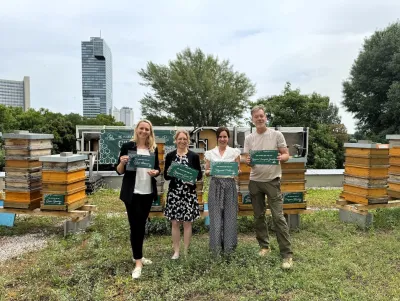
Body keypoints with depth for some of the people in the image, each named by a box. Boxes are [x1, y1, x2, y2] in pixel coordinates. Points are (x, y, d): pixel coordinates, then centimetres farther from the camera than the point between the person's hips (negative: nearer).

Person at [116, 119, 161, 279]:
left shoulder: (154, 148, 6)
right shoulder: (127, 146, -6)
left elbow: (157, 168, 12)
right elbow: (119, 171, -3)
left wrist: (155, 172, -10)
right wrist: (122, 162, -24)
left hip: (148, 192, 5)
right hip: (132, 193, -4)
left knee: (142, 224, 15)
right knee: (135, 226, -4)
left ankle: (138, 255, 31)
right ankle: (138, 263, 5)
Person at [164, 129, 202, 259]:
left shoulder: (194, 156, 2)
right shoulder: (170, 155, 4)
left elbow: (199, 175, 3)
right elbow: (165, 176, 4)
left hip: (189, 193, -1)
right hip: (174, 192, 1)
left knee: (187, 222, 6)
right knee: (175, 223, 6)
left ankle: (186, 251, 19)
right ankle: (176, 251, 19)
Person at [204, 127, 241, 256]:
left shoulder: (234, 152, 7)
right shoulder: (210, 153, 9)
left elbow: (238, 170, 6)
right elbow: (206, 171, 9)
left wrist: (236, 171, -16)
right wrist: (209, 171, -13)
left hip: (230, 185, 0)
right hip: (215, 185, 0)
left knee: (230, 215, 1)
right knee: (215, 215, 0)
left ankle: (229, 246, 15)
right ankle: (216, 246, 12)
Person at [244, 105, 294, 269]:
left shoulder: (276, 135, -4)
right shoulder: (249, 138, 5)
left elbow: (286, 155, -3)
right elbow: (247, 160, 6)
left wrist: (281, 158, -26)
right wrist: (248, 161, -18)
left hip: (272, 180, -4)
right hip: (255, 181, 4)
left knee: (278, 217, -6)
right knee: (259, 216, 13)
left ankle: (287, 254, 2)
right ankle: (264, 246, 29)